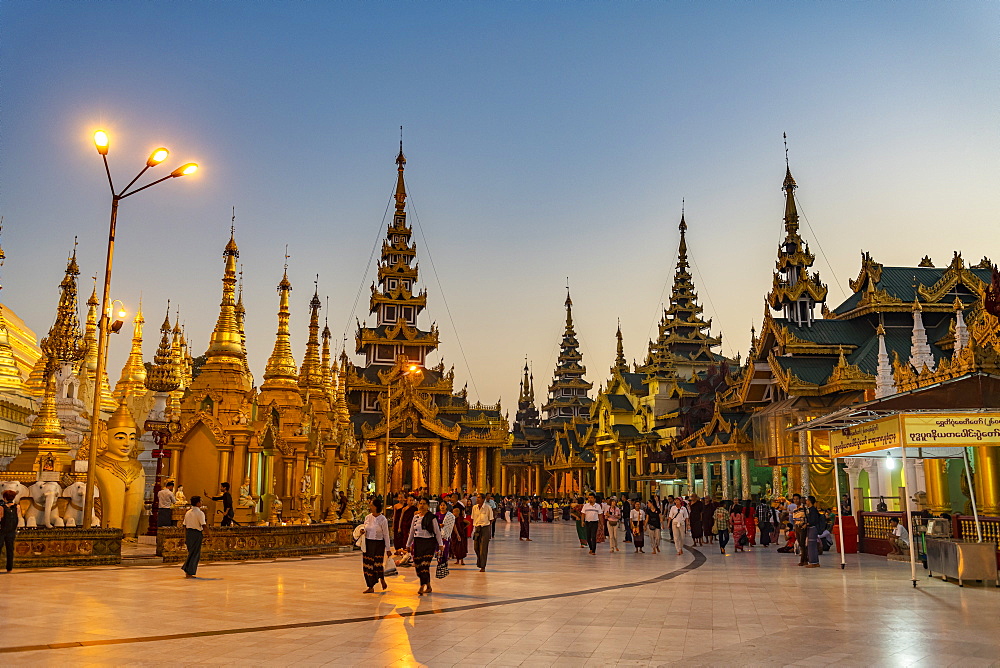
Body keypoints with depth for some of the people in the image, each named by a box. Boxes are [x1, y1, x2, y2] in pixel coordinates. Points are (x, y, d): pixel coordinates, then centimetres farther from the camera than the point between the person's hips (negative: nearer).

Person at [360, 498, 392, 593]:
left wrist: (388, 549, -5)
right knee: (367, 565, 4)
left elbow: (386, 535, -6)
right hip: (368, 543, 5)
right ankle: (371, 587, 14)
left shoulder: (382, 519, -9)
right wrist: (362, 530, -7)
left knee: (378, 564, -8)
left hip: (378, 544, -5)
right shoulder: (367, 517, 5)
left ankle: (382, 579, 25)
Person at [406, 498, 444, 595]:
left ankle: (422, 587, -13)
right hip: (418, 543, 5)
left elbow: (437, 531, -3)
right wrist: (408, 544, 19)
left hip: (429, 543, -5)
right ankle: (428, 586, 17)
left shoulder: (431, 518, -4)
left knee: (425, 565, -13)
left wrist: (440, 544, -7)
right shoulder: (416, 517, 10)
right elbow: (412, 532, 18)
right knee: (418, 565, 4)